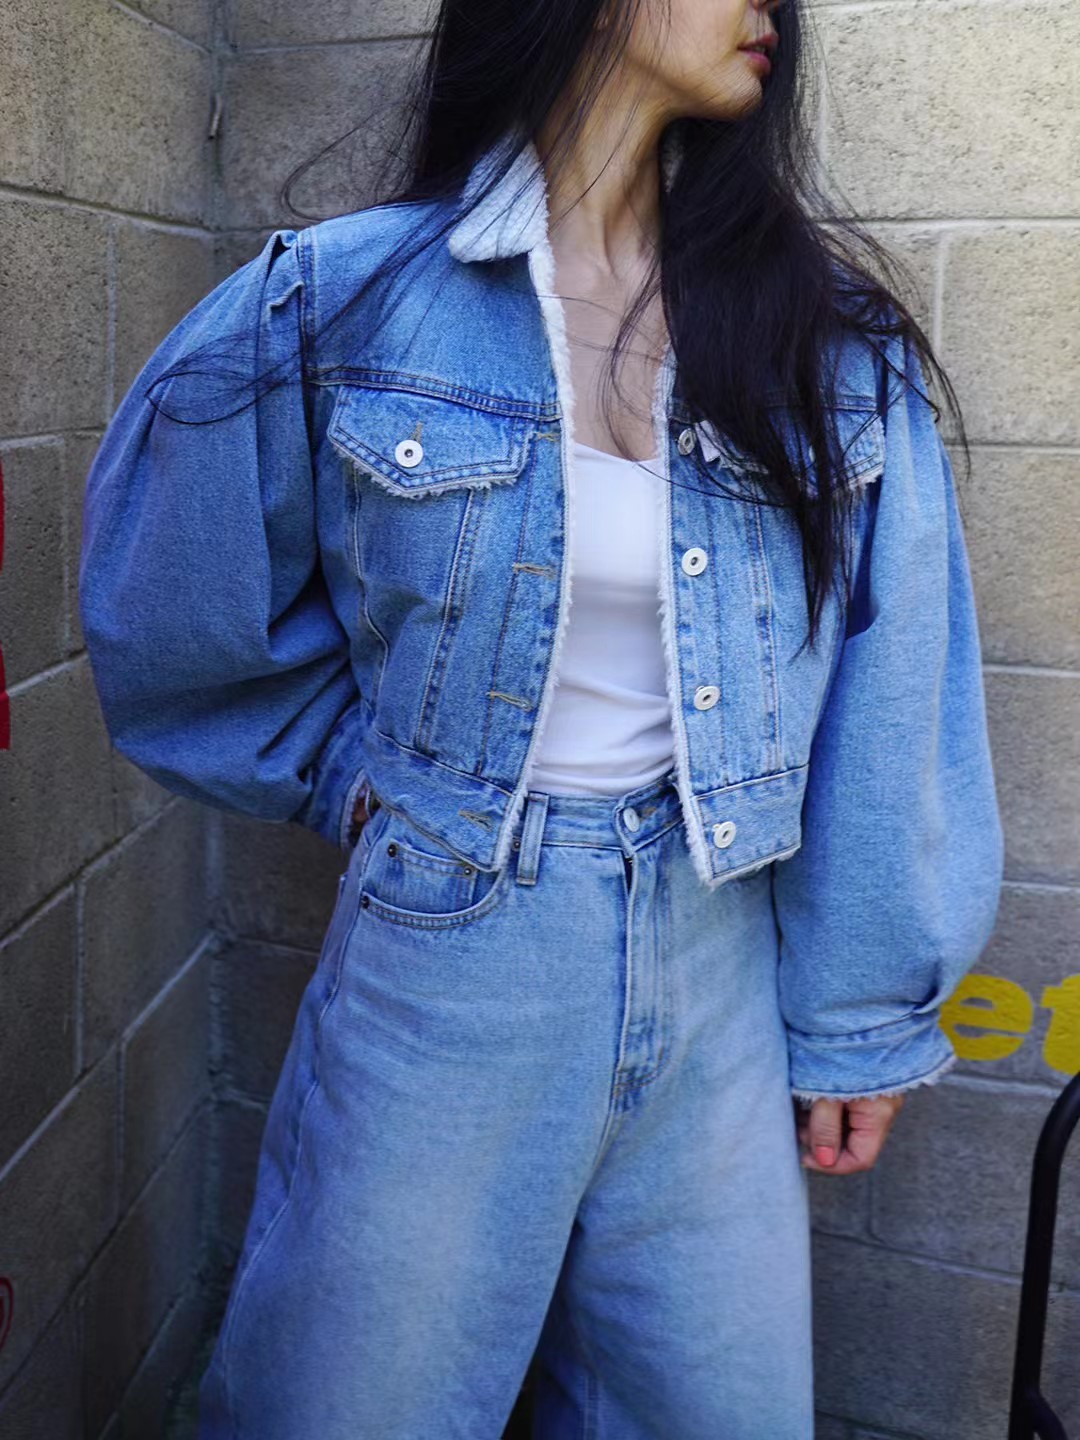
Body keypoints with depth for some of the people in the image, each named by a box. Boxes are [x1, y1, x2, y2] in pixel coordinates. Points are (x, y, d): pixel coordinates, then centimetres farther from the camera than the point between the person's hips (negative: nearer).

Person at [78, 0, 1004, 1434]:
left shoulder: (831, 334, -1)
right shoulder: (345, 303, -7)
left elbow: (884, 701, 1)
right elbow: (177, 617, 7)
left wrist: (861, 1021, 3)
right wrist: (364, 780, 4)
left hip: (723, 980, 3)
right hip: (446, 965, -2)